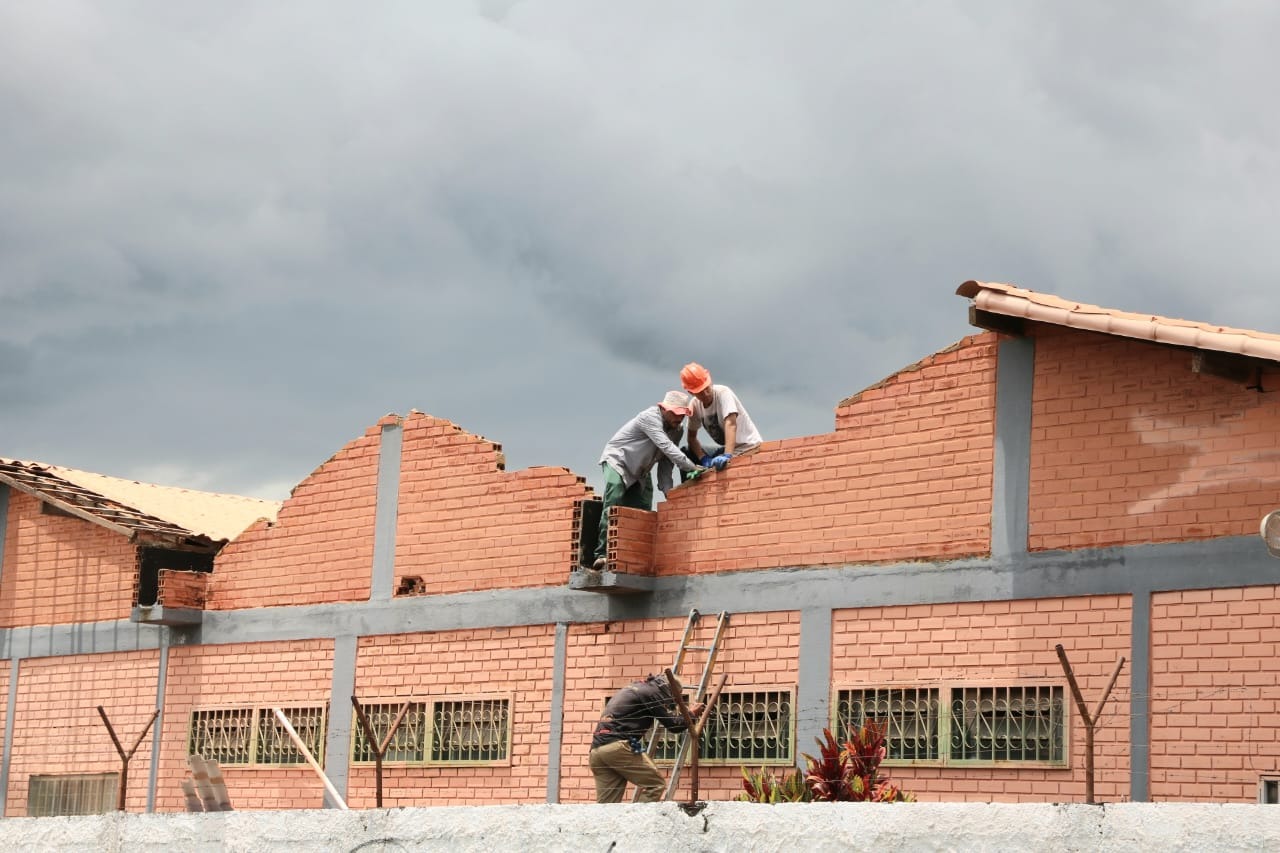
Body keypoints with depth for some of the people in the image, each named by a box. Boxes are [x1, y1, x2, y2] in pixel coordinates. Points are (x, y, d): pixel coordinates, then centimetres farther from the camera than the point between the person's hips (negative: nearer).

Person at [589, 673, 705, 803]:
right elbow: (673, 724, 3)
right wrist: (692, 714, 19)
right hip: (618, 746, -8)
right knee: (656, 784, 1)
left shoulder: (632, 689, 28)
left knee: (606, 806, 4)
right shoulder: (652, 692, 2)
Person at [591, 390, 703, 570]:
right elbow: (666, 447, -37)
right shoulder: (650, 418, -26)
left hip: (639, 472, 8)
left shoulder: (676, 430, 0)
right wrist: (692, 468, -42)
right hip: (617, 461, -8)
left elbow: (666, 461, 0)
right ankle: (602, 555, -29)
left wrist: (667, 490, -13)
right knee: (612, 508, -25)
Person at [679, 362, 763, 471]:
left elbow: (730, 424, -33)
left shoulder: (723, 392, -20)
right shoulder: (695, 405, -2)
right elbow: (692, 437, 4)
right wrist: (704, 459, -16)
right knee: (687, 451, 2)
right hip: (726, 449, 7)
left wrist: (727, 456, -46)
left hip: (749, 447, -7)